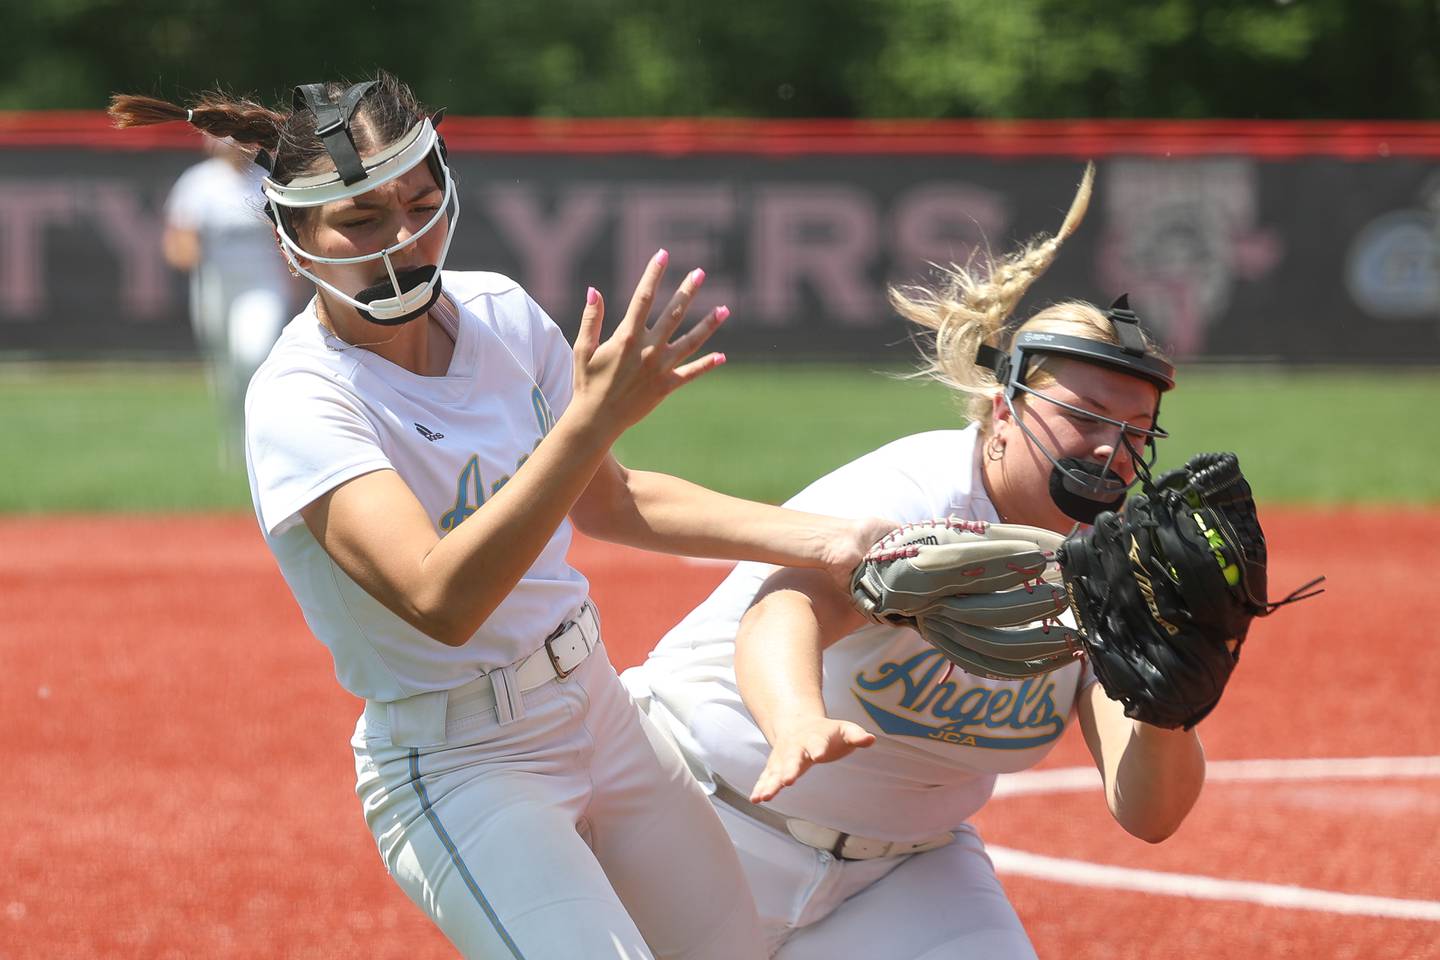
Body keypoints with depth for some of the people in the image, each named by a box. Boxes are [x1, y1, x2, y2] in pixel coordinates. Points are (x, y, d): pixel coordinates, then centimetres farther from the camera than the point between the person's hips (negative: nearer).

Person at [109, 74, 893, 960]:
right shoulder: (299, 401, -21)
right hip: (458, 770, -7)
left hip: (598, 711, 7)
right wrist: (593, 417, -44)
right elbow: (440, 602, -36)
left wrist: (817, 539, 3)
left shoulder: (498, 313, 0)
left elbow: (607, 502, 14)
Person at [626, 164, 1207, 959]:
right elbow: (784, 616, -48)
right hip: (716, 823, -5)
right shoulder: (911, 499, -26)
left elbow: (1146, 814, -16)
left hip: (906, 867, 5)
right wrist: (799, 725, -71)